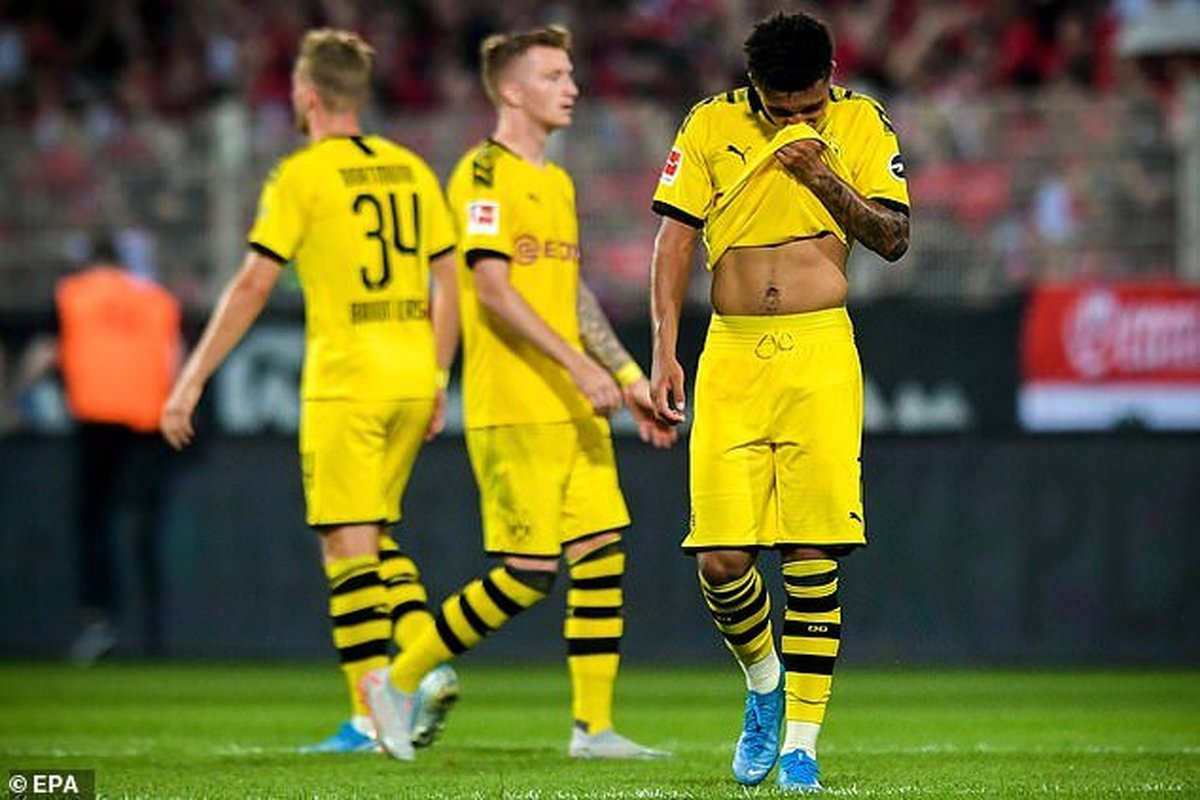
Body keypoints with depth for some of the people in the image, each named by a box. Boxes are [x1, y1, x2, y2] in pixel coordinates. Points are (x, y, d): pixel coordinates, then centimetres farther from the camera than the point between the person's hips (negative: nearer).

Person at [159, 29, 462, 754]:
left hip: (346, 381, -6)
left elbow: (253, 287, -9)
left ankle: (372, 717, -6)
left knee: (350, 544, -3)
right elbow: (448, 282, 13)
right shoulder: (411, 170, 11)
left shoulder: (302, 176, -6)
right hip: (413, 380, 6)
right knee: (377, 537, 18)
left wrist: (192, 382, -5)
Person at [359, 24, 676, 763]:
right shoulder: (485, 174, -9)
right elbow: (493, 287, -18)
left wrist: (628, 378, 16)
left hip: (574, 410, 8)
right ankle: (400, 681, 5)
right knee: (527, 575, -9)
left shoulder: (557, 182, 18)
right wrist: (577, 365, -23)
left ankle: (594, 726, 5)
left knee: (602, 556, 1)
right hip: (512, 411, -8)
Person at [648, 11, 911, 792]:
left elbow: (894, 238, 2)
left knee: (812, 559, -6)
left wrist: (824, 178, -13)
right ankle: (765, 679, 23)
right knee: (720, 559, -6)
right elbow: (675, 237, 6)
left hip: (820, 355, -1)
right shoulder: (711, 126, 6)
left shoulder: (862, 124, 6)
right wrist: (665, 352, -1)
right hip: (731, 353, 1)